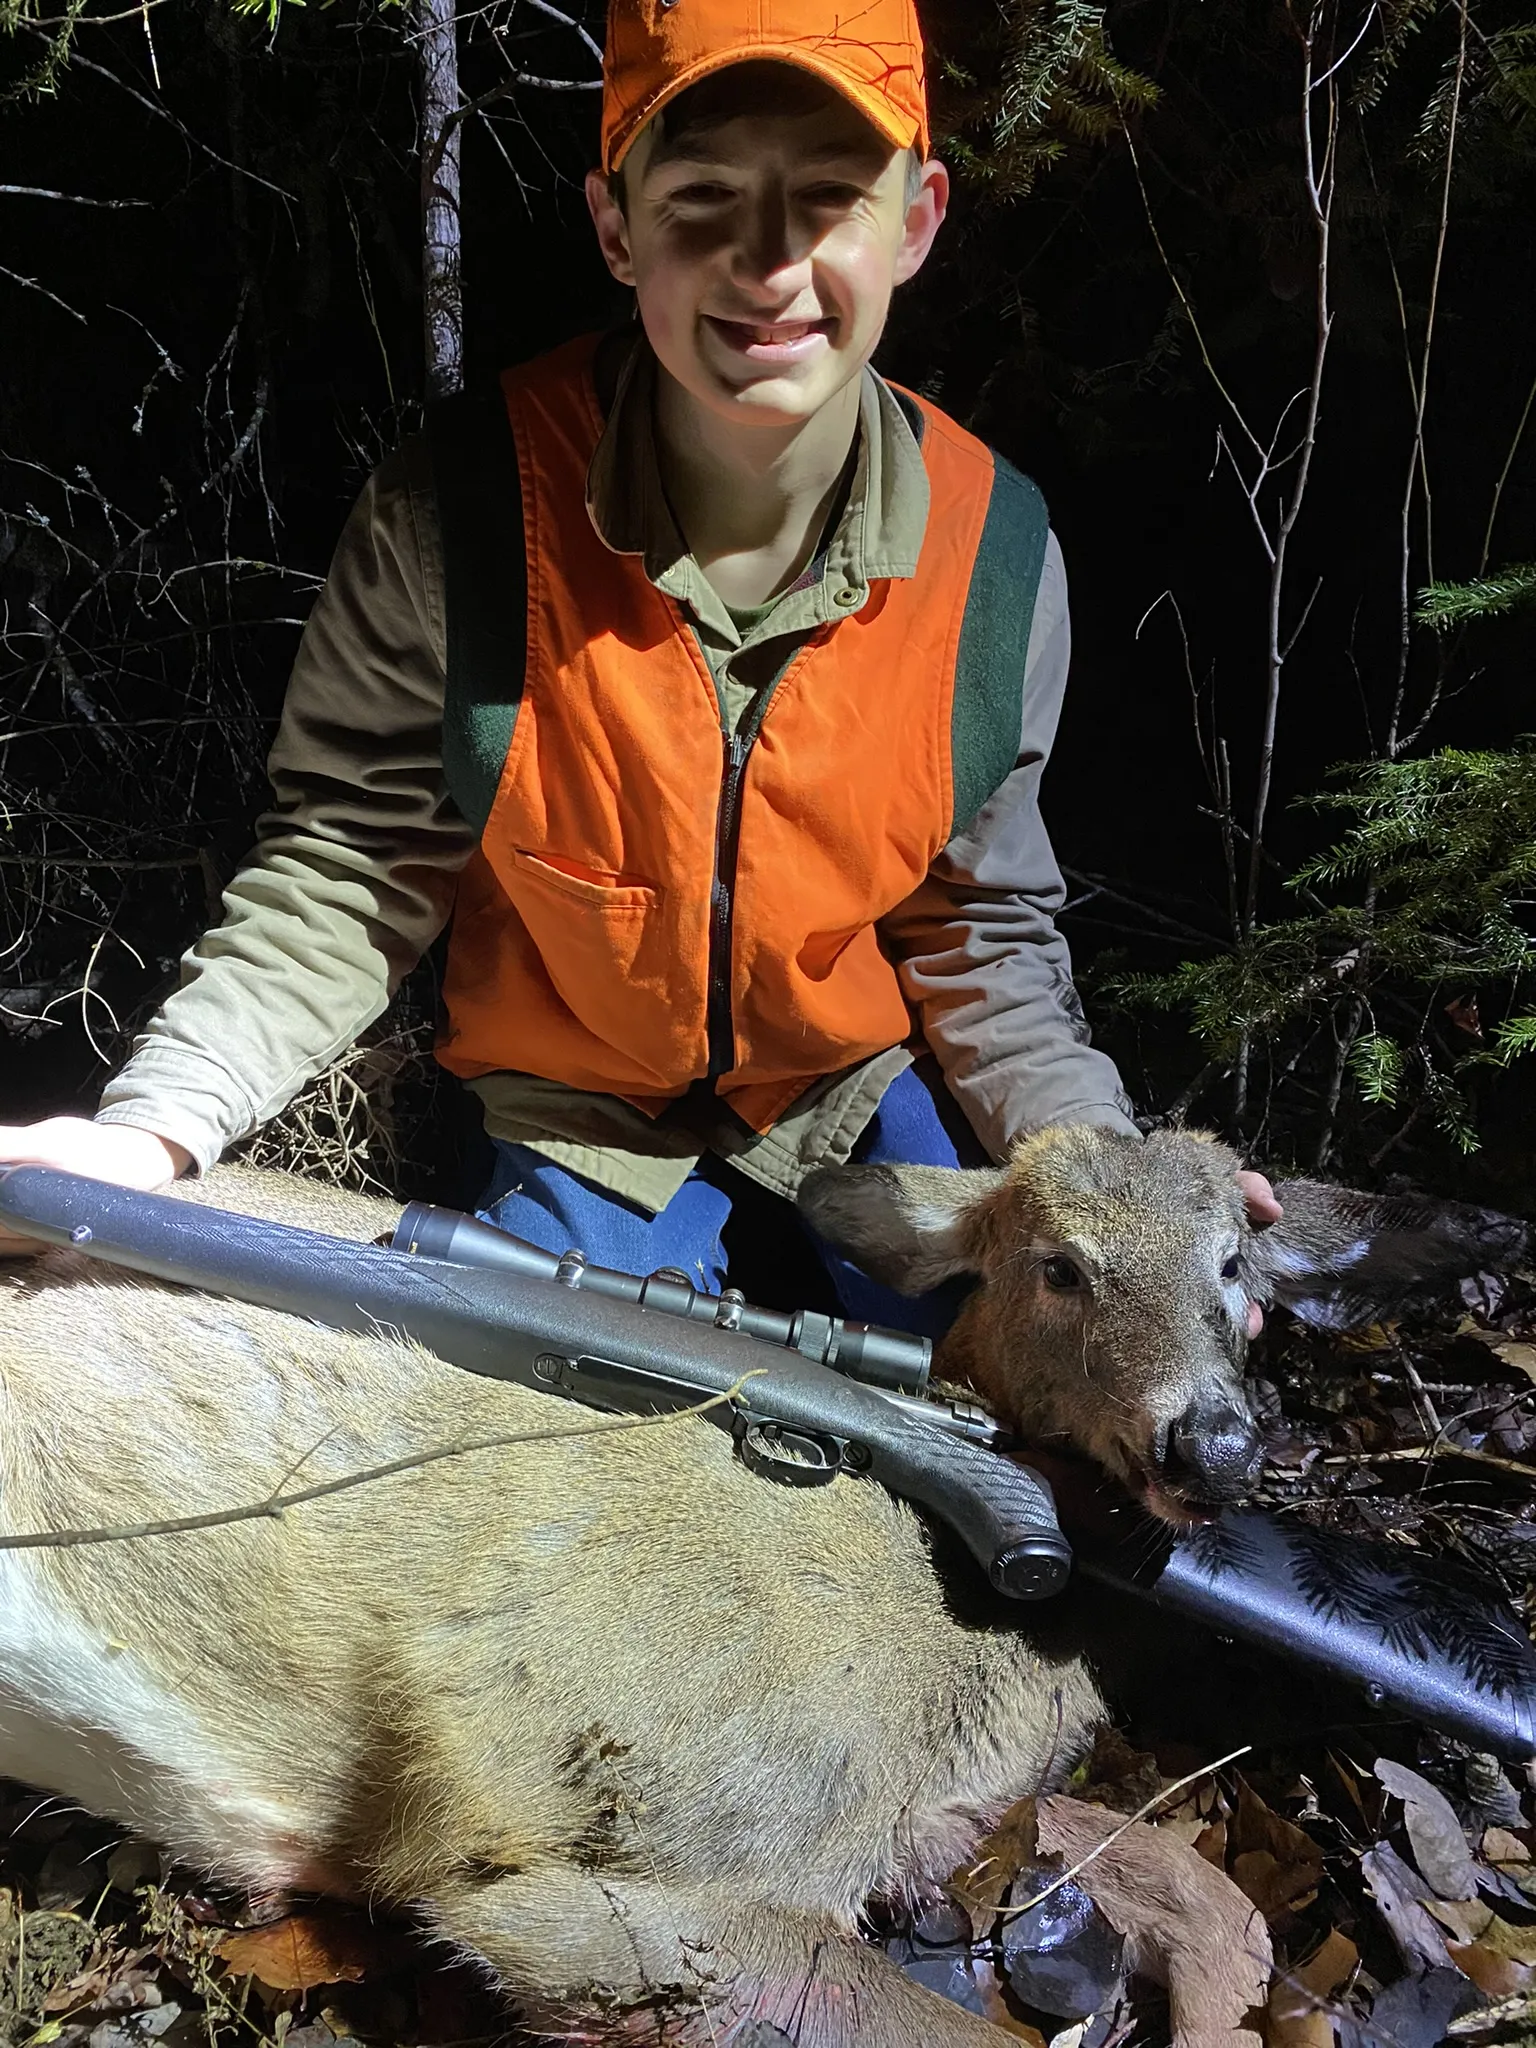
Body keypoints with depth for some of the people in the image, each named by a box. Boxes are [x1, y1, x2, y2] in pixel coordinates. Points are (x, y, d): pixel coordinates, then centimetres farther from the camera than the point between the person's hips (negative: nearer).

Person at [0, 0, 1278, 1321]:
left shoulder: (995, 553, -16)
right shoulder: (455, 515, -23)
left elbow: (976, 932, -6)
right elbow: (351, 866, -14)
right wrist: (161, 1124, -27)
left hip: (863, 1082, 2)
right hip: (581, 1112, -1)